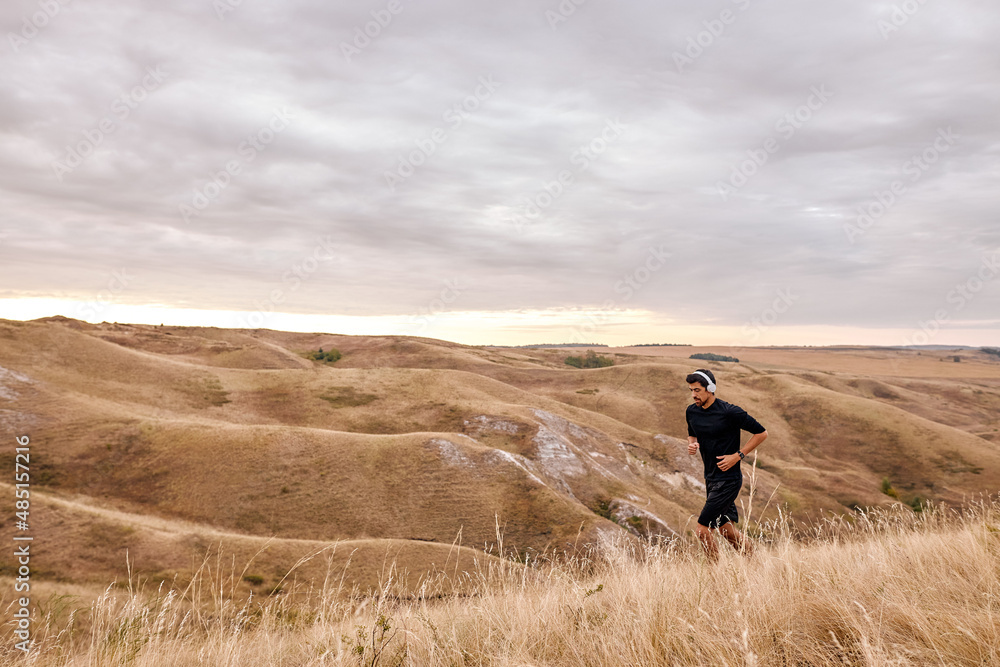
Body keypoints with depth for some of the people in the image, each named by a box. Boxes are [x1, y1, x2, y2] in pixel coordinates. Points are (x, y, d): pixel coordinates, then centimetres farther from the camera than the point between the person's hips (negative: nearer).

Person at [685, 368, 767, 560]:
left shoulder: (730, 412, -17)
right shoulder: (691, 411, 3)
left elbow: (761, 433, -8)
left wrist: (738, 456, -14)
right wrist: (692, 444, -2)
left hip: (728, 479, -7)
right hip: (710, 478, 7)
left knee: (702, 529, -9)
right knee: (728, 532, 14)